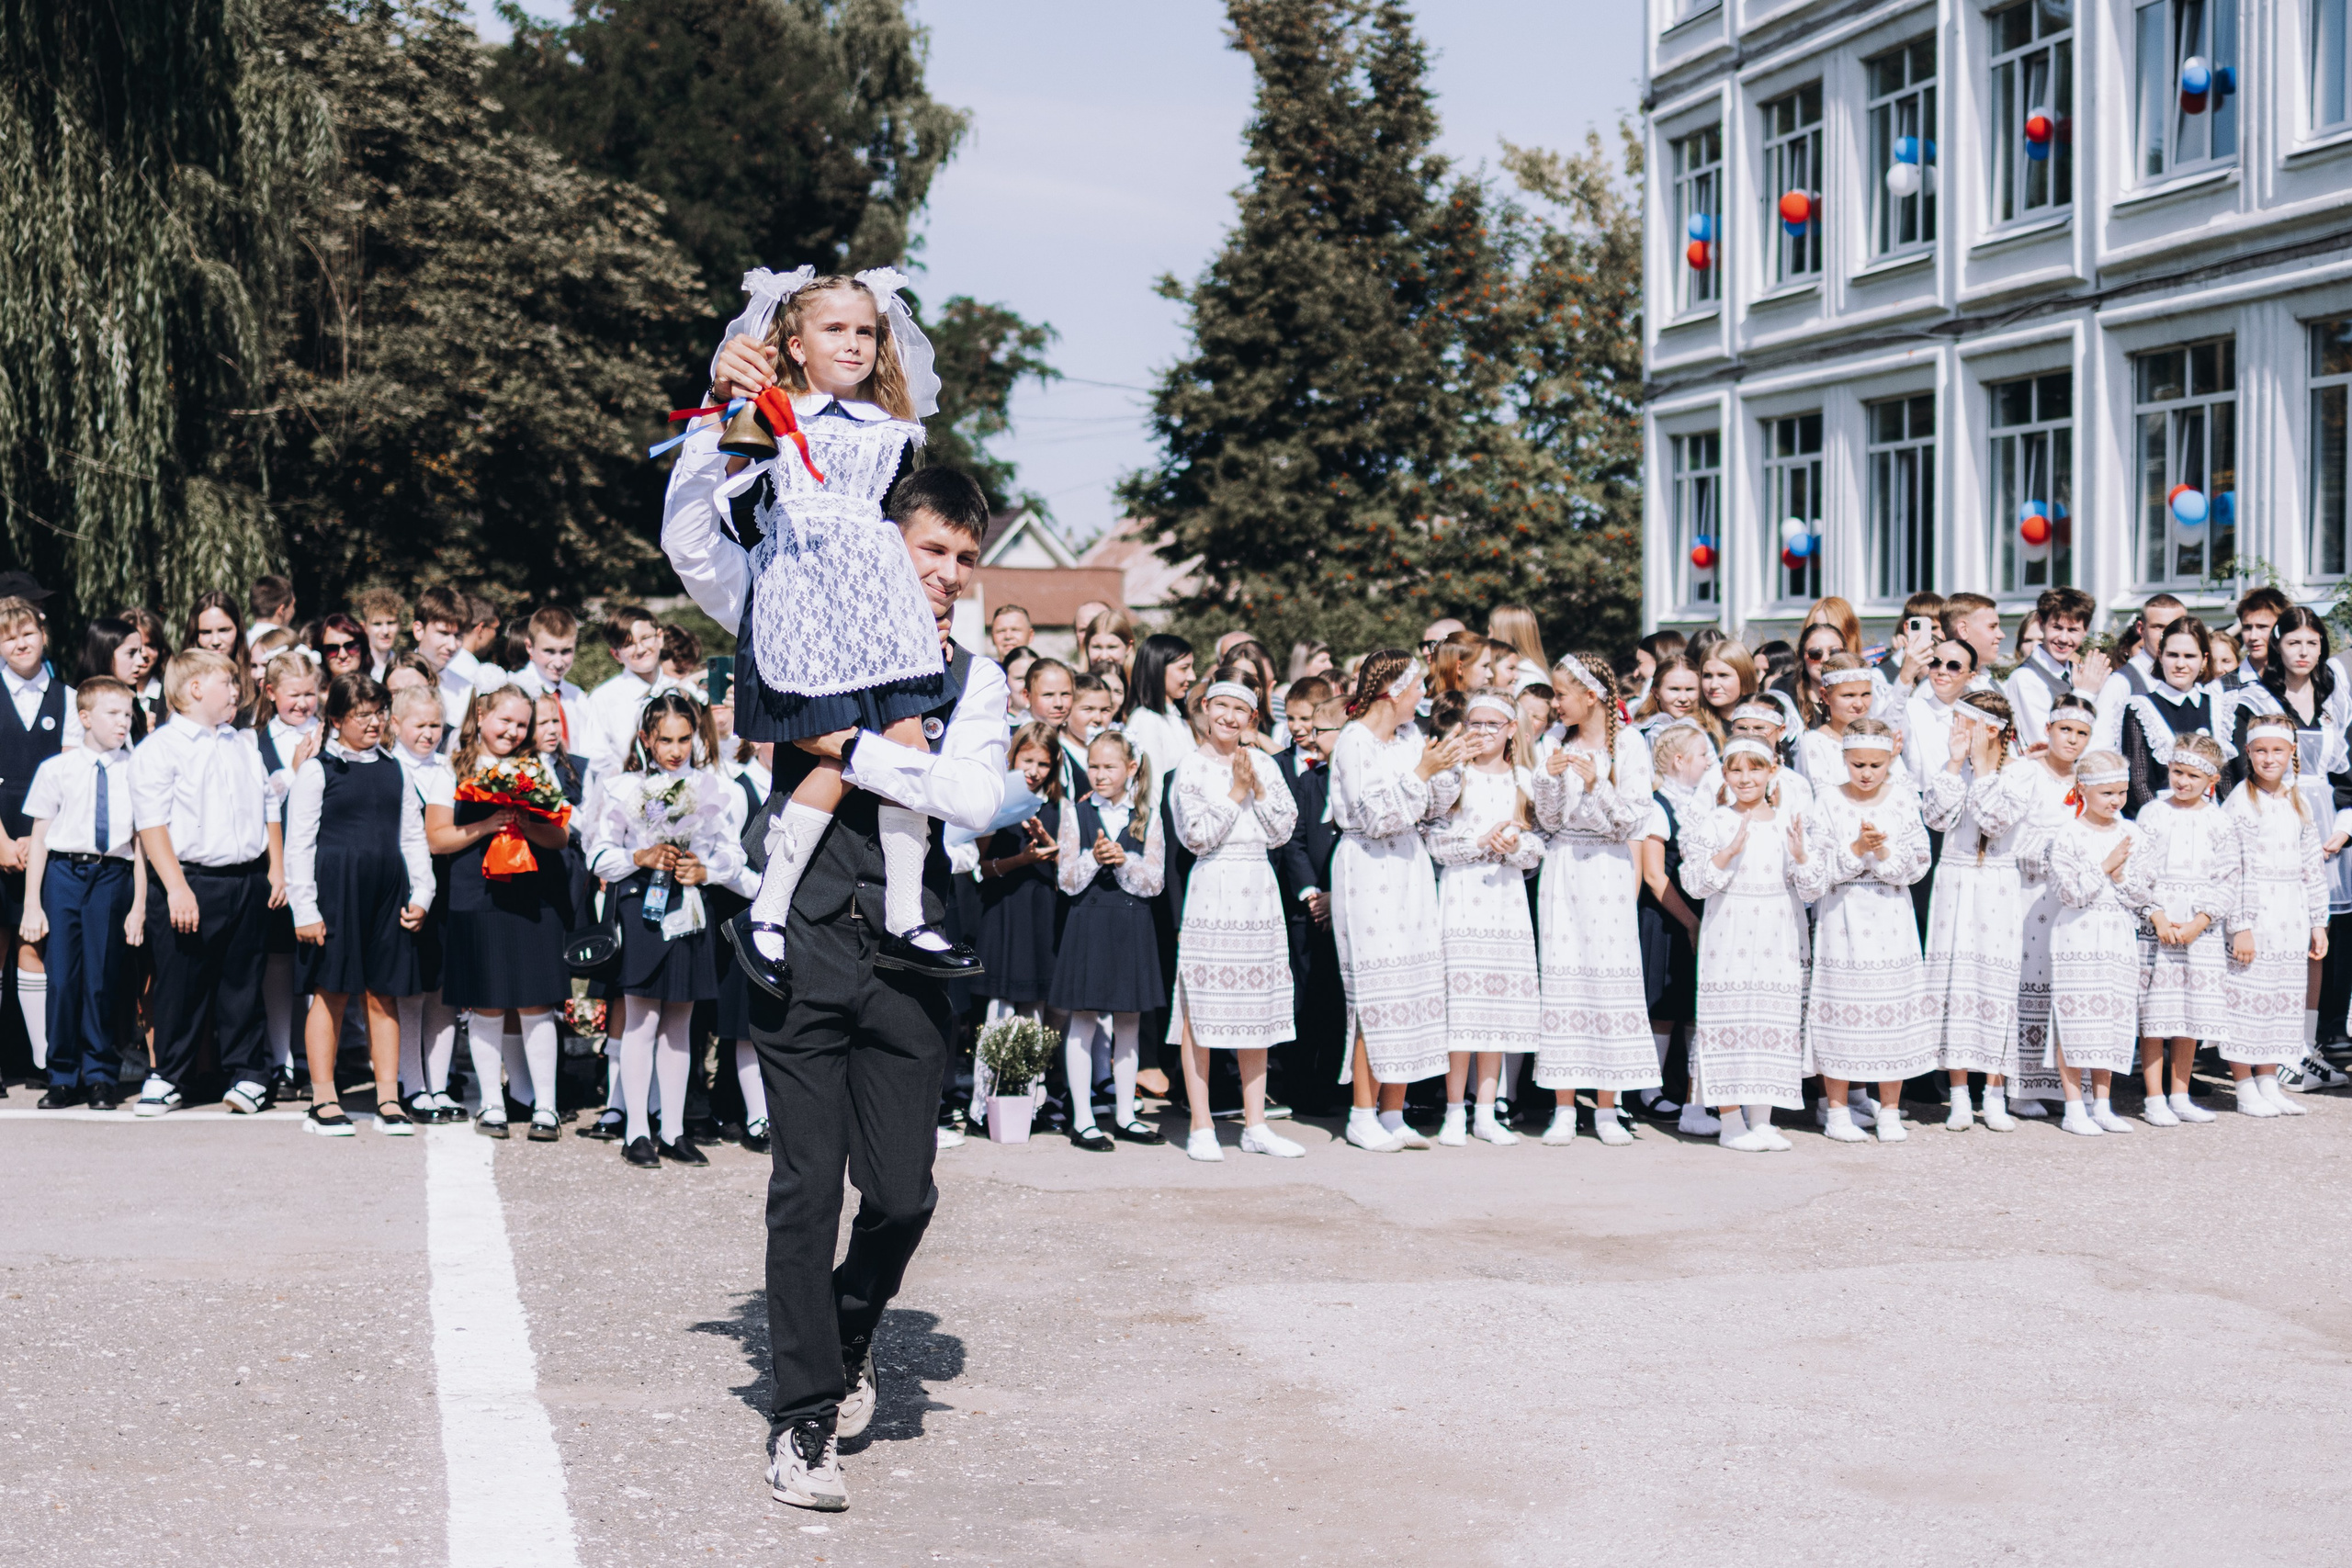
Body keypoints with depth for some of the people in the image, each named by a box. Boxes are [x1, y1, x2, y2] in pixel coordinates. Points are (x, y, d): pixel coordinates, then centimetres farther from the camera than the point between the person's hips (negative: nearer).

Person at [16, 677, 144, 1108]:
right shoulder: (55, 770, 4)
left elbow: (142, 842, 6)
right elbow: (38, 838, 6)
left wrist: (138, 906, 3)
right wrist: (32, 905, 3)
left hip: (113, 875, 0)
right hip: (63, 873, 0)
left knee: (101, 979, 1)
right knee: (61, 977, 2)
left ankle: (100, 1076, 16)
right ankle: (63, 1076, 16)